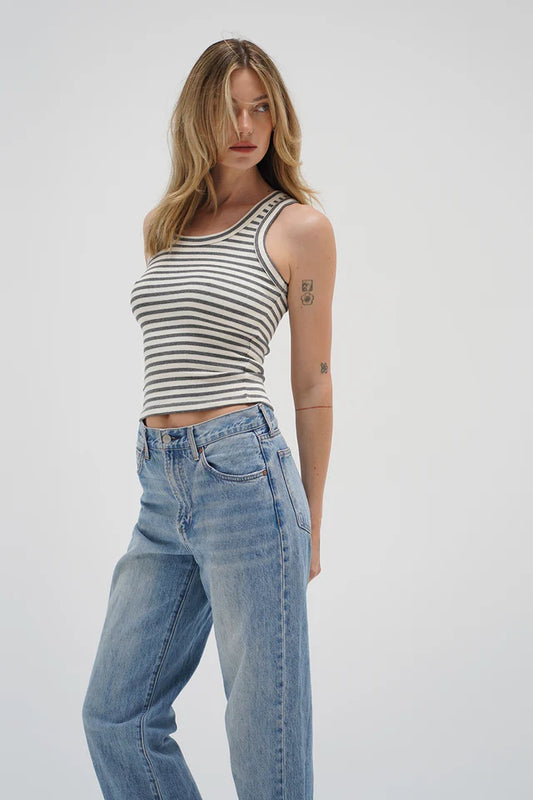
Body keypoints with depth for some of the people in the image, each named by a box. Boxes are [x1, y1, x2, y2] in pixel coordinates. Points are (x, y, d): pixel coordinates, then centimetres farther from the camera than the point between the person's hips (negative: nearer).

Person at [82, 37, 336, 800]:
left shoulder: (299, 227, -1)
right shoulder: (166, 224, 16)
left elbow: (312, 384, 2)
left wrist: (310, 520, 6)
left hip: (242, 474, -6)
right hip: (161, 484, 7)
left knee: (264, 728, 4)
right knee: (115, 716, 12)